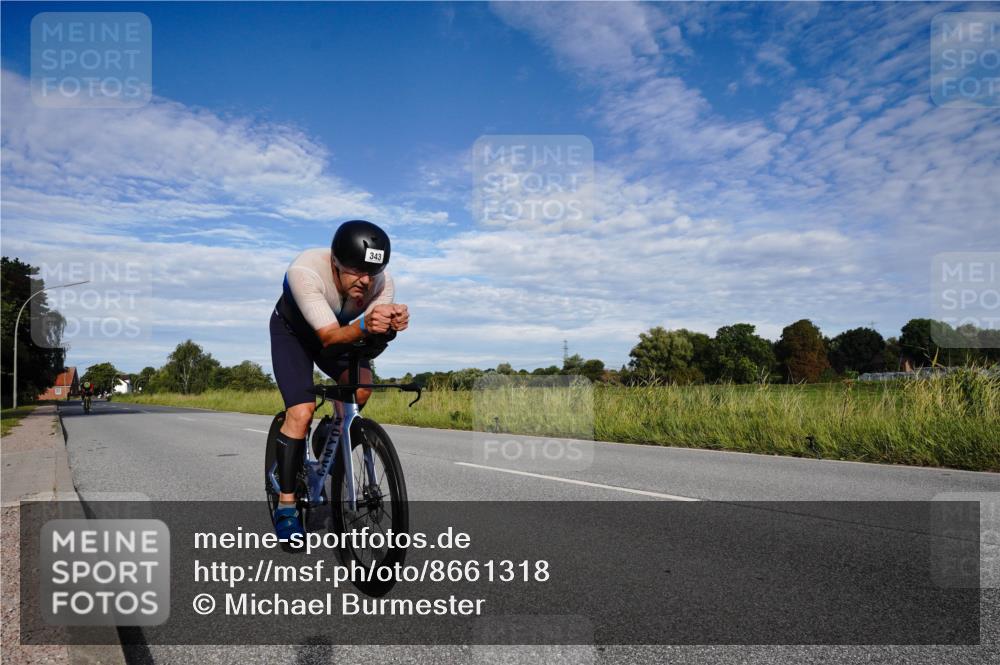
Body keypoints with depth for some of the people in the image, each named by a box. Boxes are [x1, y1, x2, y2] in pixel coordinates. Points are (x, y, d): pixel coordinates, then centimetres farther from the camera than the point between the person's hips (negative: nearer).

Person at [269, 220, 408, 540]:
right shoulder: (304, 271, -39)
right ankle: (286, 506, -3)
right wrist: (364, 326, -64)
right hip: (292, 331, -3)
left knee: (361, 386, -24)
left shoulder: (382, 281, -29)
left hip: (339, 329, 3)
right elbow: (329, 337, -43)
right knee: (301, 412, -19)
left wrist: (393, 323, -56)